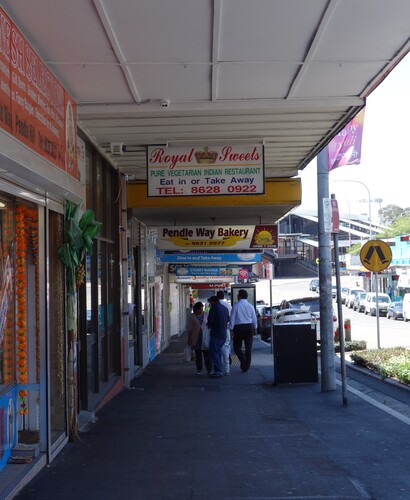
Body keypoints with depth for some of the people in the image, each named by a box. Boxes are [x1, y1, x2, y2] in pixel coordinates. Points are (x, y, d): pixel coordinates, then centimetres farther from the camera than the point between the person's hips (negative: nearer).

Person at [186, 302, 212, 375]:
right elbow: (189, 329, 3)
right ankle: (199, 370, 12)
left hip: (205, 338, 0)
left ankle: (209, 369, -1)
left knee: (207, 354, -4)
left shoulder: (206, 315, 7)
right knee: (198, 355, 5)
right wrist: (189, 339, -1)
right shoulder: (191, 316, 3)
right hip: (196, 338, 0)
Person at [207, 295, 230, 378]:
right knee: (219, 352, 15)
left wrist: (208, 326, 4)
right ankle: (219, 370, 16)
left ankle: (218, 371, -11)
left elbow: (210, 320, -15)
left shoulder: (214, 308, -11)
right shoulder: (225, 308, 14)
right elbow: (227, 320, 19)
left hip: (216, 334, -8)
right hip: (223, 334, 8)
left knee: (214, 352, -6)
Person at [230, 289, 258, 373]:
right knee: (248, 348, 8)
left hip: (239, 328, -3)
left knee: (237, 346, 9)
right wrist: (255, 328, 21)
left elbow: (232, 318, -7)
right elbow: (254, 319, 9)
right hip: (249, 327, 3)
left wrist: (231, 329, -1)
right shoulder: (250, 306, 4)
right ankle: (246, 367, 9)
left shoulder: (236, 306, -6)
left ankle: (242, 358, -18)